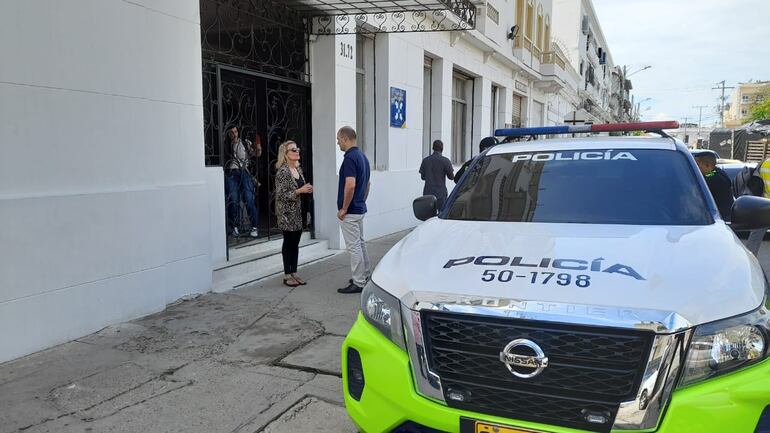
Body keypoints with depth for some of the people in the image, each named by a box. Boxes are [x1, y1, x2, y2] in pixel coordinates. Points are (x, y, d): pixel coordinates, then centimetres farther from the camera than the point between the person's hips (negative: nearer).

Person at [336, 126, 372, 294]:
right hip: (360, 209, 10)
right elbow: (367, 184, 17)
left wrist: (343, 209, -20)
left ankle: (358, 283, 4)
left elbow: (350, 185, -28)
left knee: (354, 246, -3)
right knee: (360, 243, 19)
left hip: (350, 211, -10)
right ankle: (367, 276, 28)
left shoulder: (350, 158, -20)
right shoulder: (362, 156, 11)